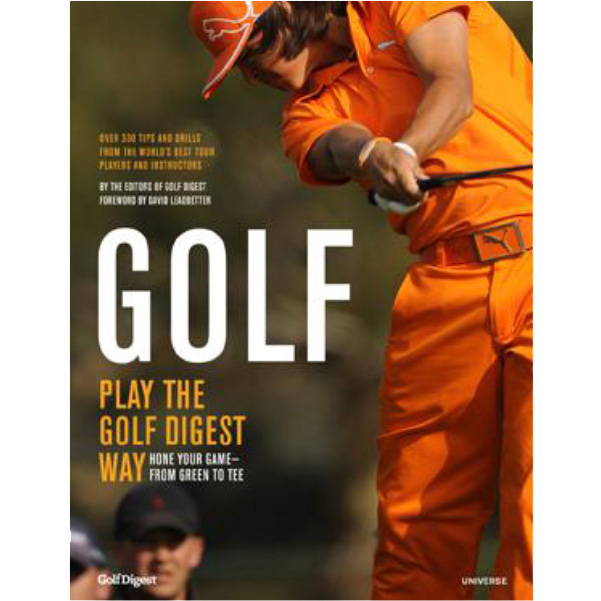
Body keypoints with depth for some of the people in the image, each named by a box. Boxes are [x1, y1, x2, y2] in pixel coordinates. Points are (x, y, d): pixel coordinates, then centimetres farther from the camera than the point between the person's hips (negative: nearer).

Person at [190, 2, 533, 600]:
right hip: (445, 287, 4)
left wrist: (405, 149, -22)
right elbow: (340, 145, -4)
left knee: (533, 504, -13)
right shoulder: (308, 107, 18)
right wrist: (371, 153, -28)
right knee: (416, 521, -3)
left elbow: (453, 86, -3)